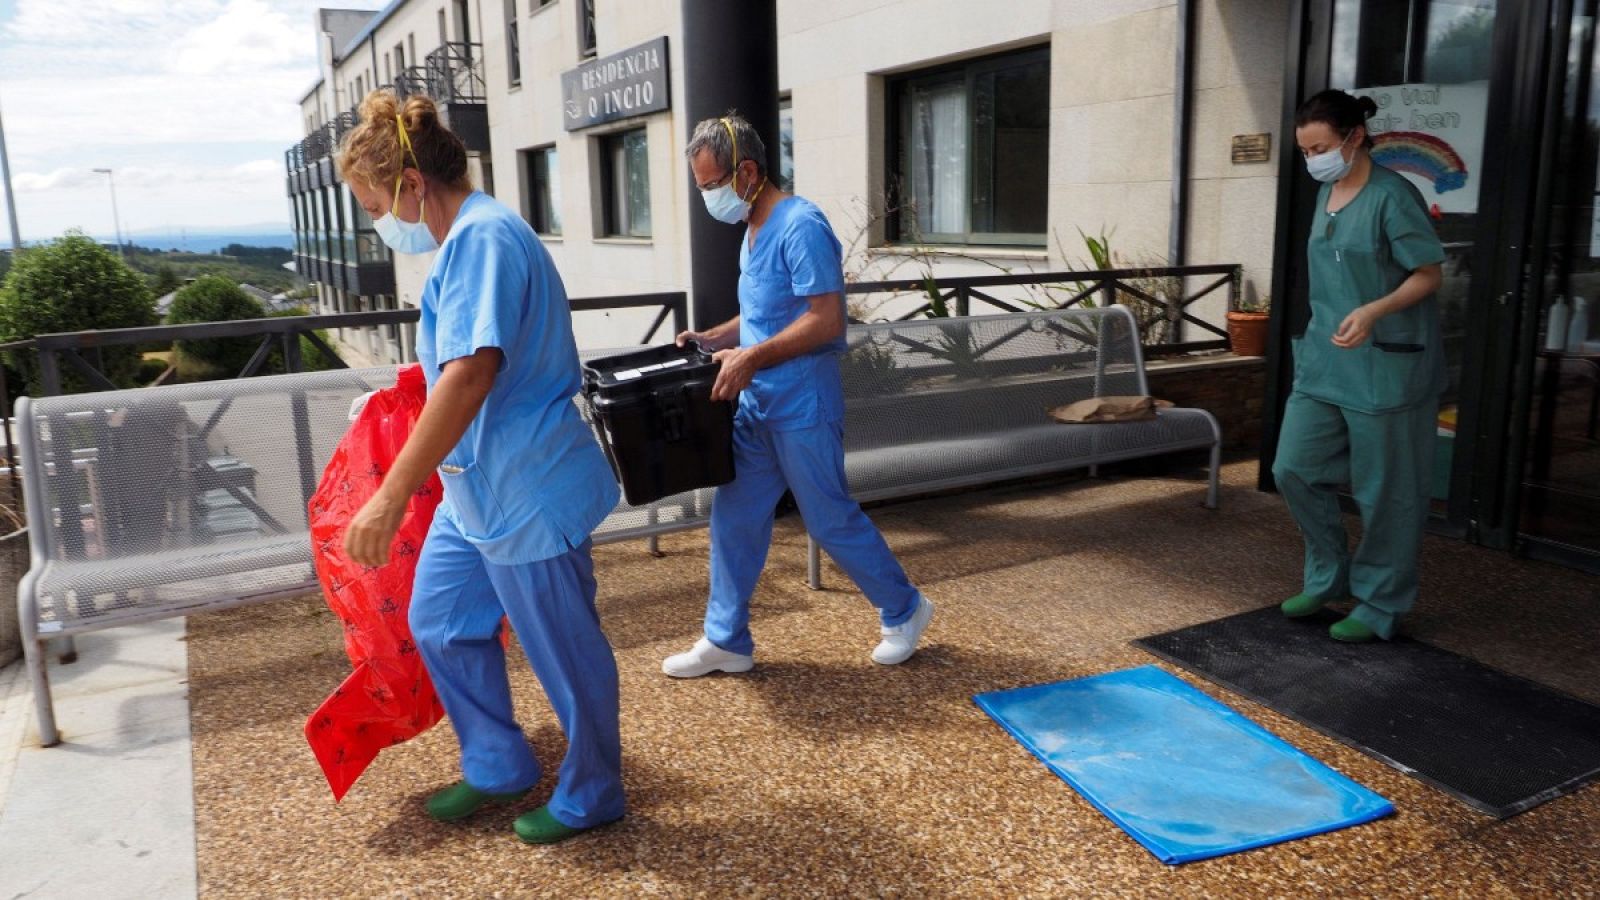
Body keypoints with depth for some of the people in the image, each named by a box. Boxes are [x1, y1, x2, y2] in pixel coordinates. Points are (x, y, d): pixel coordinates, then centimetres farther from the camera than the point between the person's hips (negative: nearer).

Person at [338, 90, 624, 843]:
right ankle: (498, 767, 37)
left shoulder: (483, 236, -21)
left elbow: (471, 377, -33)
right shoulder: (468, 237, 11)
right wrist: (424, 372, 22)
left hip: (526, 492, -11)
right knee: (440, 622, 19)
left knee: (565, 652, 7)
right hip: (475, 487, 11)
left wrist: (392, 495, -33)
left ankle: (591, 796, 28)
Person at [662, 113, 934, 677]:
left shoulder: (800, 226, -17)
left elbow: (825, 320, -23)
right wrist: (714, 339, 8)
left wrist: (752, 357, -27)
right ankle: (726, 641, 21)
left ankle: (904, 611, 25)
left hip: (802, 408, -9)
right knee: (734, 519, 10)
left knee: (831, 520, 4)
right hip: (756, 405, 9)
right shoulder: (754, 229, 13)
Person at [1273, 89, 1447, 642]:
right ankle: (1329, 576, 25)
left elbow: (1428, 274, -11)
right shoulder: (1326, 193, 10)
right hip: (1324, 360, 8)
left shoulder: (1392, 196, -13)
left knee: (1385, 491, 3)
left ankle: (1380, 605, 18)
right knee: (1294, 468, 6)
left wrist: (1374, 311, -27)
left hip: (1386, 366, -7)